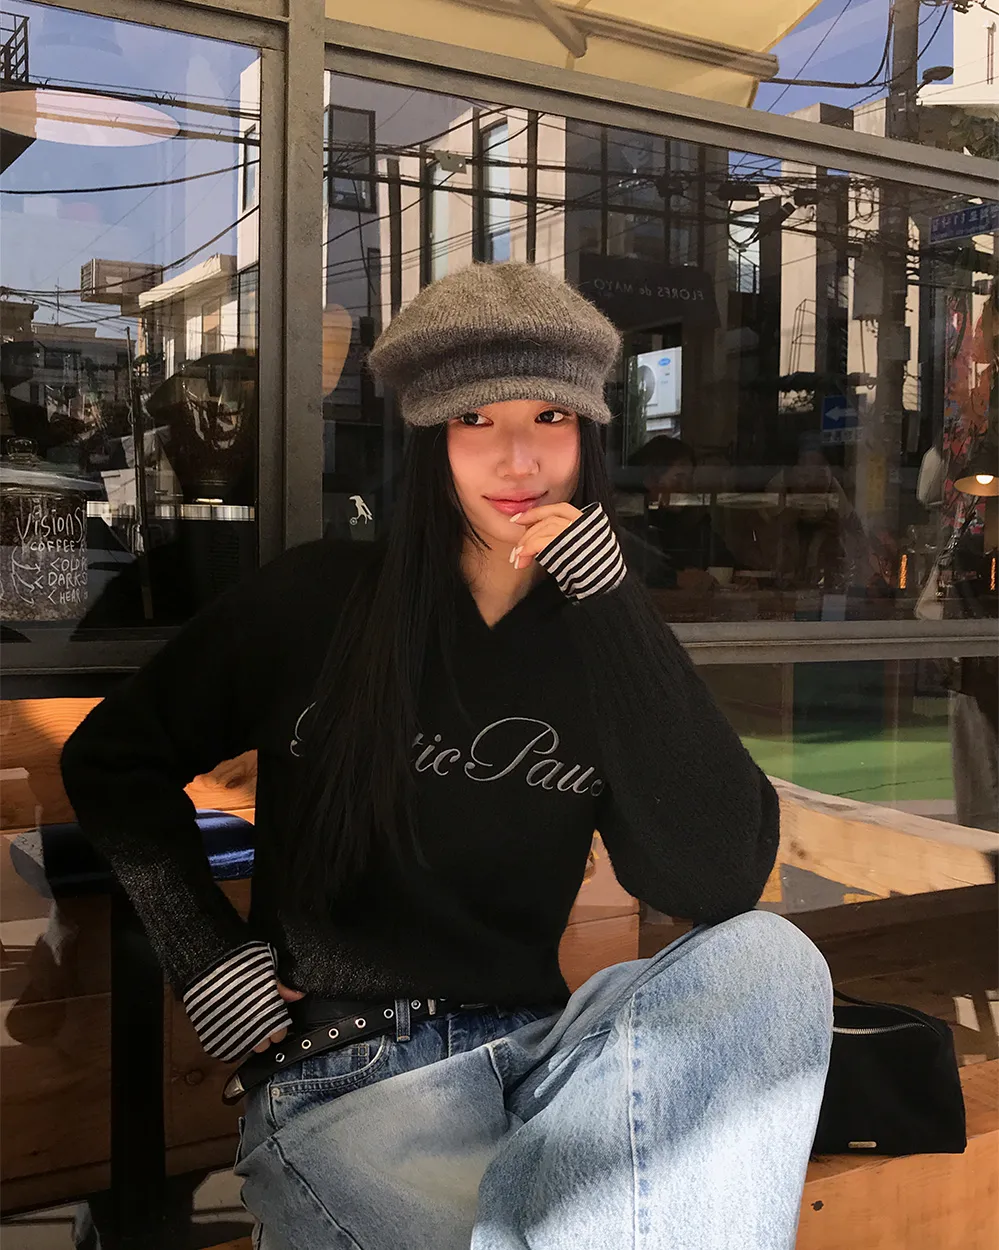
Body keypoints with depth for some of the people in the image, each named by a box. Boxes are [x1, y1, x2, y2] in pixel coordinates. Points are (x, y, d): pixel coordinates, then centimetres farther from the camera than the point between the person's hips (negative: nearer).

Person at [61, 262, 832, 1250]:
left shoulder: (602, 638, 5)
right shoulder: (318, 602, 0)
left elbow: (720, 881, -10)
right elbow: (111, 760, 12)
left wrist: (611, 605, -14)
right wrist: (208, 956, 1)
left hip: (536, 1053, 5)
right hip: (339, 1081, -5)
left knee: (771, 959, -27)